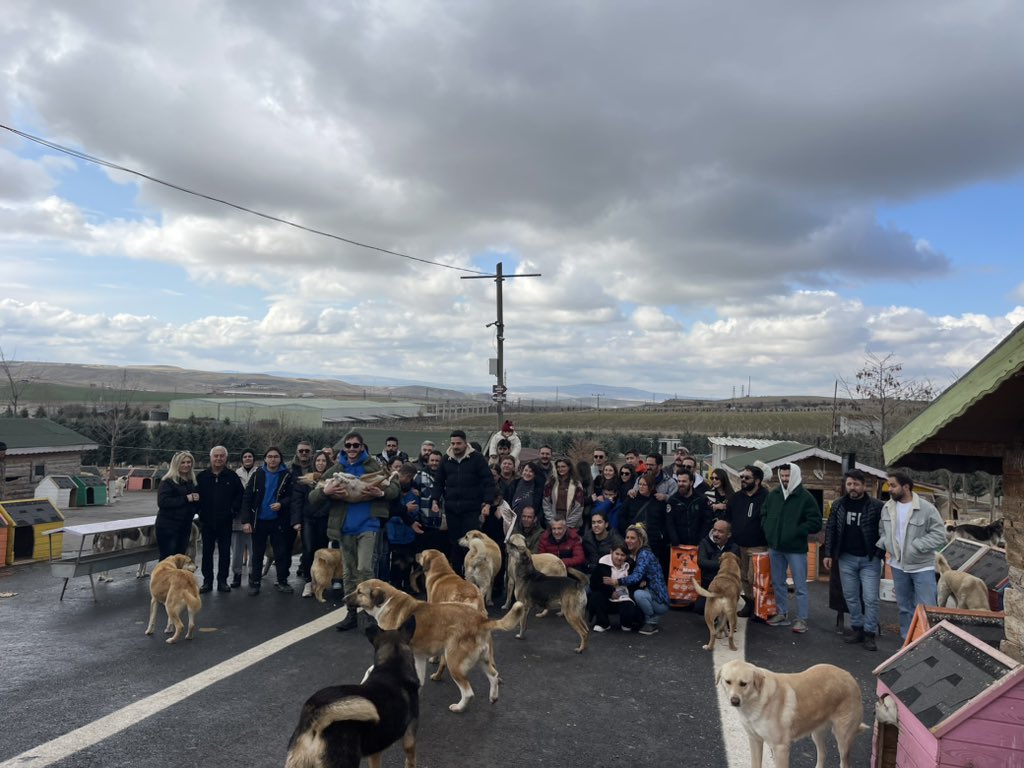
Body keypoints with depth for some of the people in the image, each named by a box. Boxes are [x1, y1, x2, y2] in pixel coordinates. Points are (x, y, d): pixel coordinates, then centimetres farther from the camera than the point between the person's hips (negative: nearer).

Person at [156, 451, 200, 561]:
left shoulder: (192, 482, 14)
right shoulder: (168, 481, -7)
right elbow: (162, 502, -19)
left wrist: (196, 500, 2)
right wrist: (185, 498, -19)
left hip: (185, 526, 7)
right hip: (167, 527, -7)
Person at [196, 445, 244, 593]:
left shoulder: (232, 476, 0)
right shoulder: (202, 477, 2)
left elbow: (240, 494, 2)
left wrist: (234, 510, -6)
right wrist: (200, 511, -3)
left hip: (225, 522, -1)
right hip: (207, 521, 1)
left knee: (225, 552, 5)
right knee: (207, 552, 7)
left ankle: (222, 581, 15)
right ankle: (207, 581, 15)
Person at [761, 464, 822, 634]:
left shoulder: (805, 497, -10)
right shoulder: (773, 494, 6)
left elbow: (815, 523, -12)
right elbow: (764, 514, 19)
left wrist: (796, 531, -16)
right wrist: (768, 530, 4)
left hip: (796, 549, -6)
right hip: (775, 548, 6)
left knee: (800, 586, 0)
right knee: (778, 583, 15)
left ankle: (802, 619, 9)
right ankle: (782, 614, 27)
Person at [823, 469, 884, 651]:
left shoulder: (876, 506, -9)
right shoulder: (838, 504, 2)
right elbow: (831, 529, 7)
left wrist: (881, 555, -13)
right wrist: (828, 554, 3)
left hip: (869, 559, -4)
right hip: (846, 558, 4)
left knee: (870, 598, -2)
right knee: (850, 596, 11)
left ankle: (870, 633, 9)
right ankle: (857, 628, 23)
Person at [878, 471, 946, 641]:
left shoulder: (926, 508, -15)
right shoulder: (886, 508, 1)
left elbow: (939, 534, -15)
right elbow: (882, 531, 12)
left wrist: (916, 546, -22)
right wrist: (881, 545, -7)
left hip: (922, 566, -5)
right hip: (898, 566, 5)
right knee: (904, 607, 16)